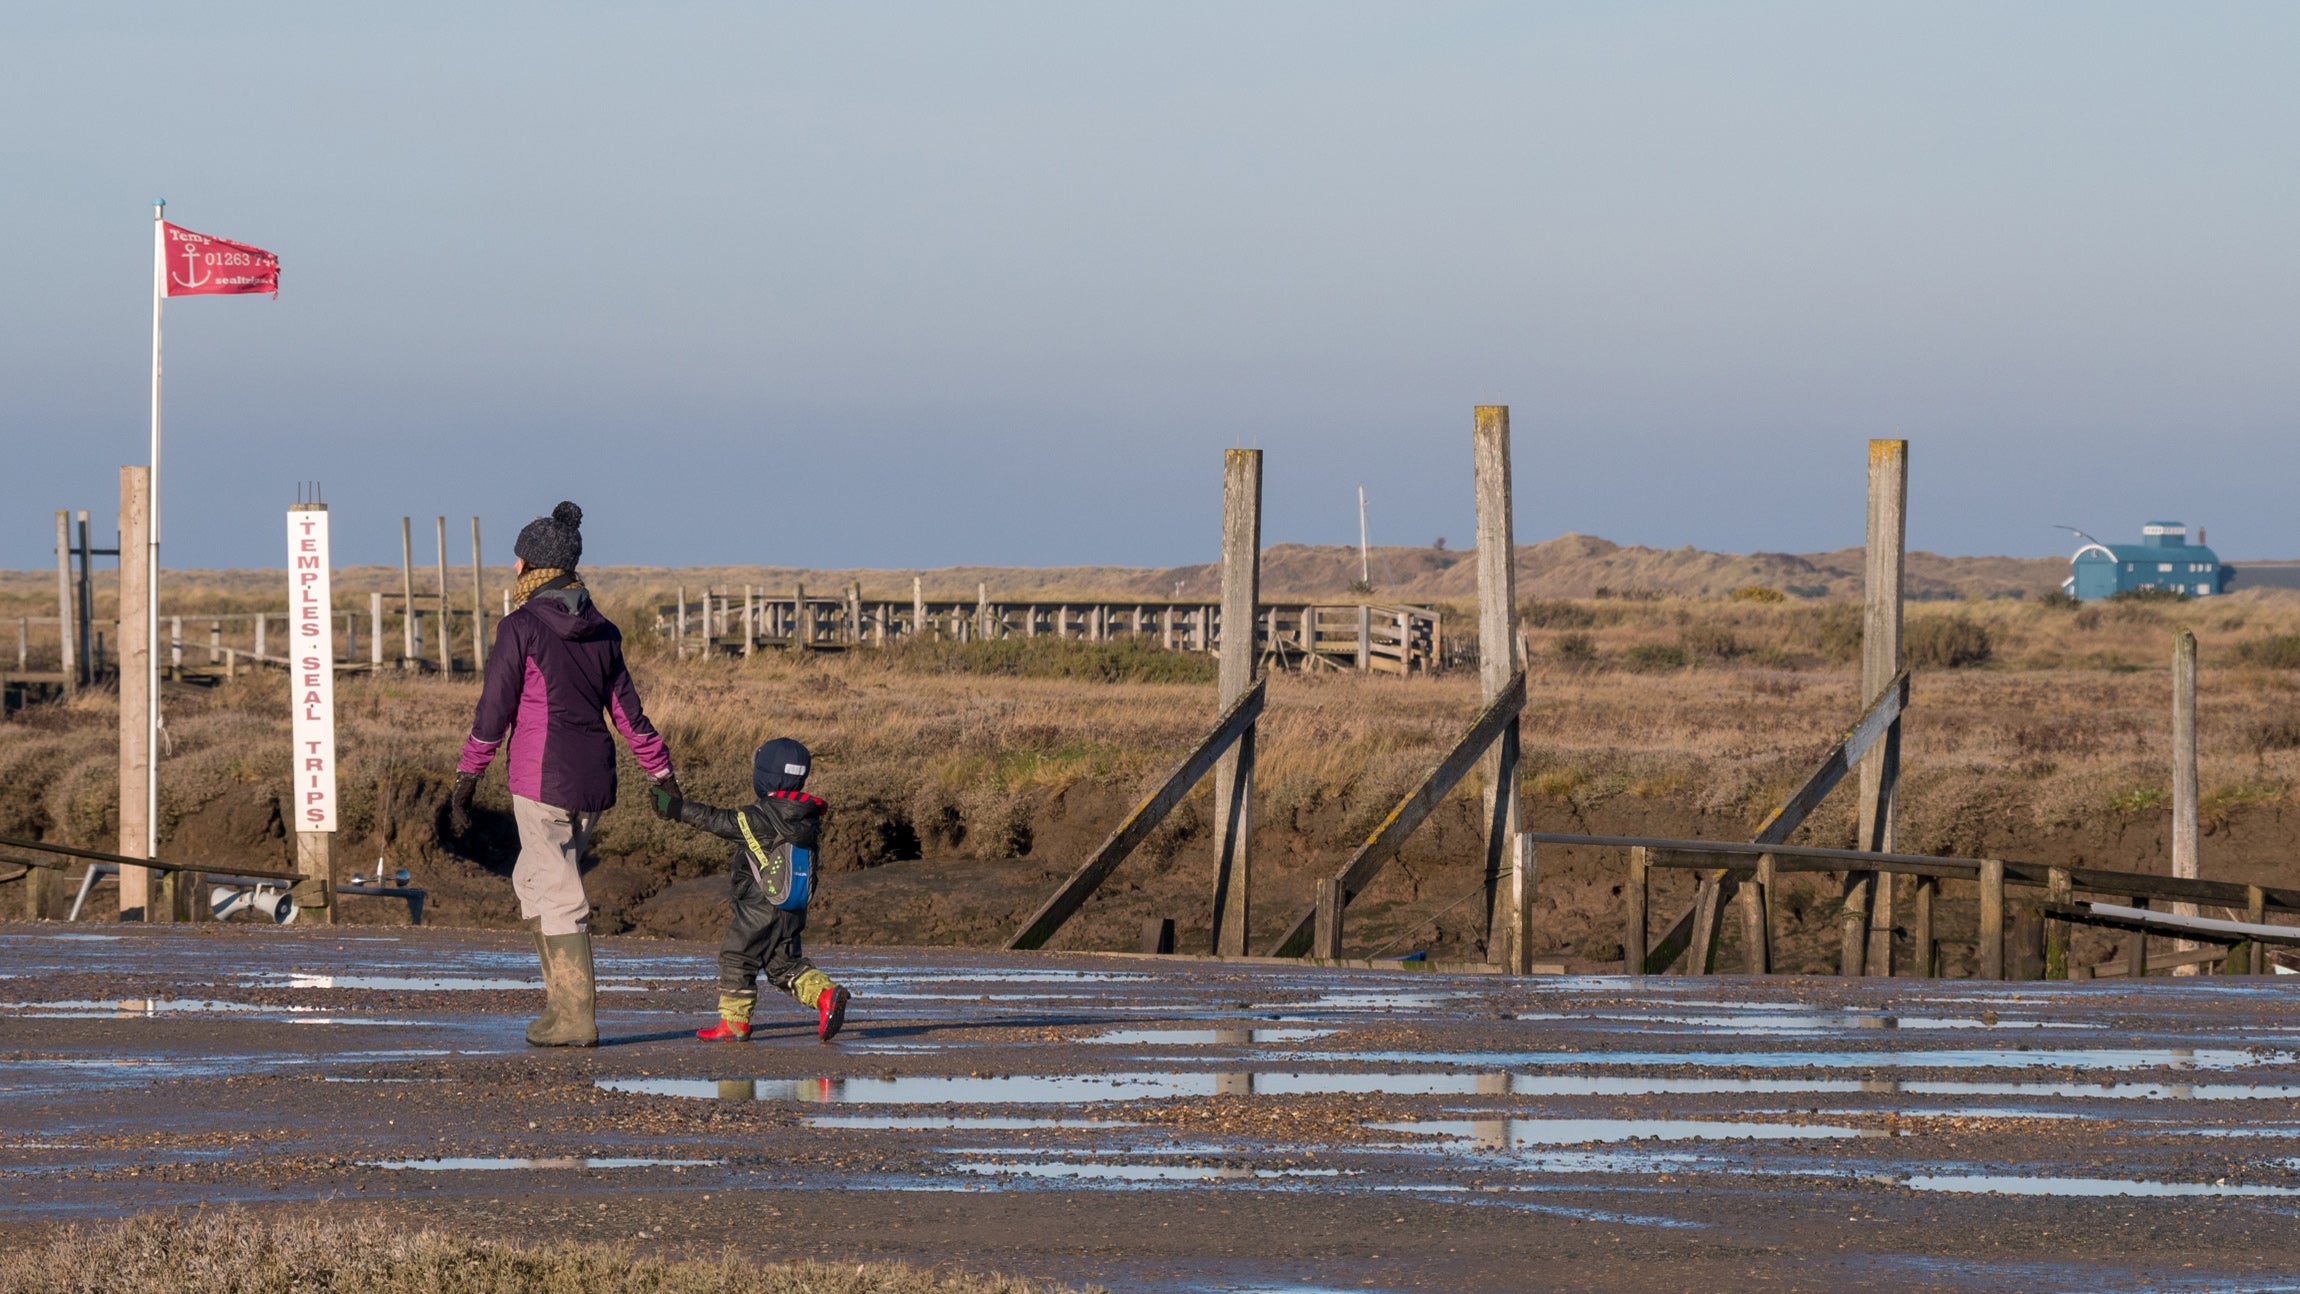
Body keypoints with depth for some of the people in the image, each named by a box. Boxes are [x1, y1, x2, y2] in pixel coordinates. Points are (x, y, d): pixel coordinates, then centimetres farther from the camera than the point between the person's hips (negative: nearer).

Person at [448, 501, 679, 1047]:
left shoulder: (521, 628, -9)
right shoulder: (602, 632, 9)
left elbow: (493, 713, -10)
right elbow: (628, 712, 12)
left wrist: (464, 780, -4)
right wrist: (663, 775, 21)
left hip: (541, 777, -6)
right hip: (595, 780, 6)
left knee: (558, 896, -2)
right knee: (531, 880, 20)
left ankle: (576, 1017, -3)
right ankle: (562, 997, 15)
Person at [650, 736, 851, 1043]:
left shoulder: (761, 818, -18)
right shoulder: (809, 818, 4)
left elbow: (720, 822, -14)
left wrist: (677, 809, -8)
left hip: (758, 911, -7)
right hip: (792, 912, 7)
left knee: (737, 959, 6)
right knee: (785, 964, 14)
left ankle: (734, 1021, 8)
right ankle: (826, 995, -7)